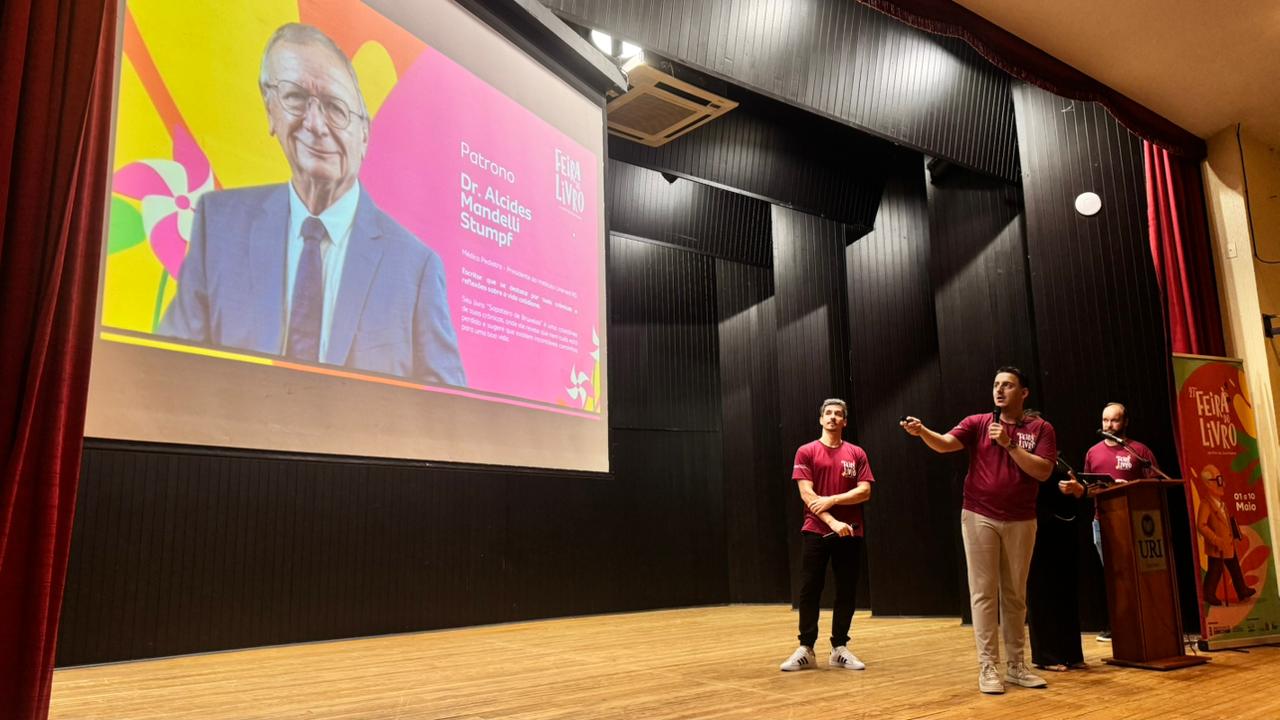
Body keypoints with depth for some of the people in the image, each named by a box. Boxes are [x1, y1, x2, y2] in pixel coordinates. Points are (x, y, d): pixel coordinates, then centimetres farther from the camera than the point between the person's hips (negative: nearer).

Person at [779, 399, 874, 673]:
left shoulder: (856, 453, 7)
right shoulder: (806, 452, 2)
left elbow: (865, 491, -2)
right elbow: (806, 493, -7)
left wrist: (831, 500, -15)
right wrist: (832, 521, -17)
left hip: (850, 533, 2)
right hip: (815, 531, -2)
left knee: (846, 592, 5)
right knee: (809, 591, -1)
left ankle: (839, 649, 15)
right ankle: (805, 650, 7)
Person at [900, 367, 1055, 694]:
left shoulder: (1040, 428, 2)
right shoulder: (977, 423, 1)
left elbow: (1043, 472, -10)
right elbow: (945, 443, -15)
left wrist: (1009, 444, -17)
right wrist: (922, 431, -35)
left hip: (1021, 521, 1)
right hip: (979, 517, -1)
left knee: (1015, 595, 11)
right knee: (984, 592, 0)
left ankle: (1016, 664, 21)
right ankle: (987, 666, 5)